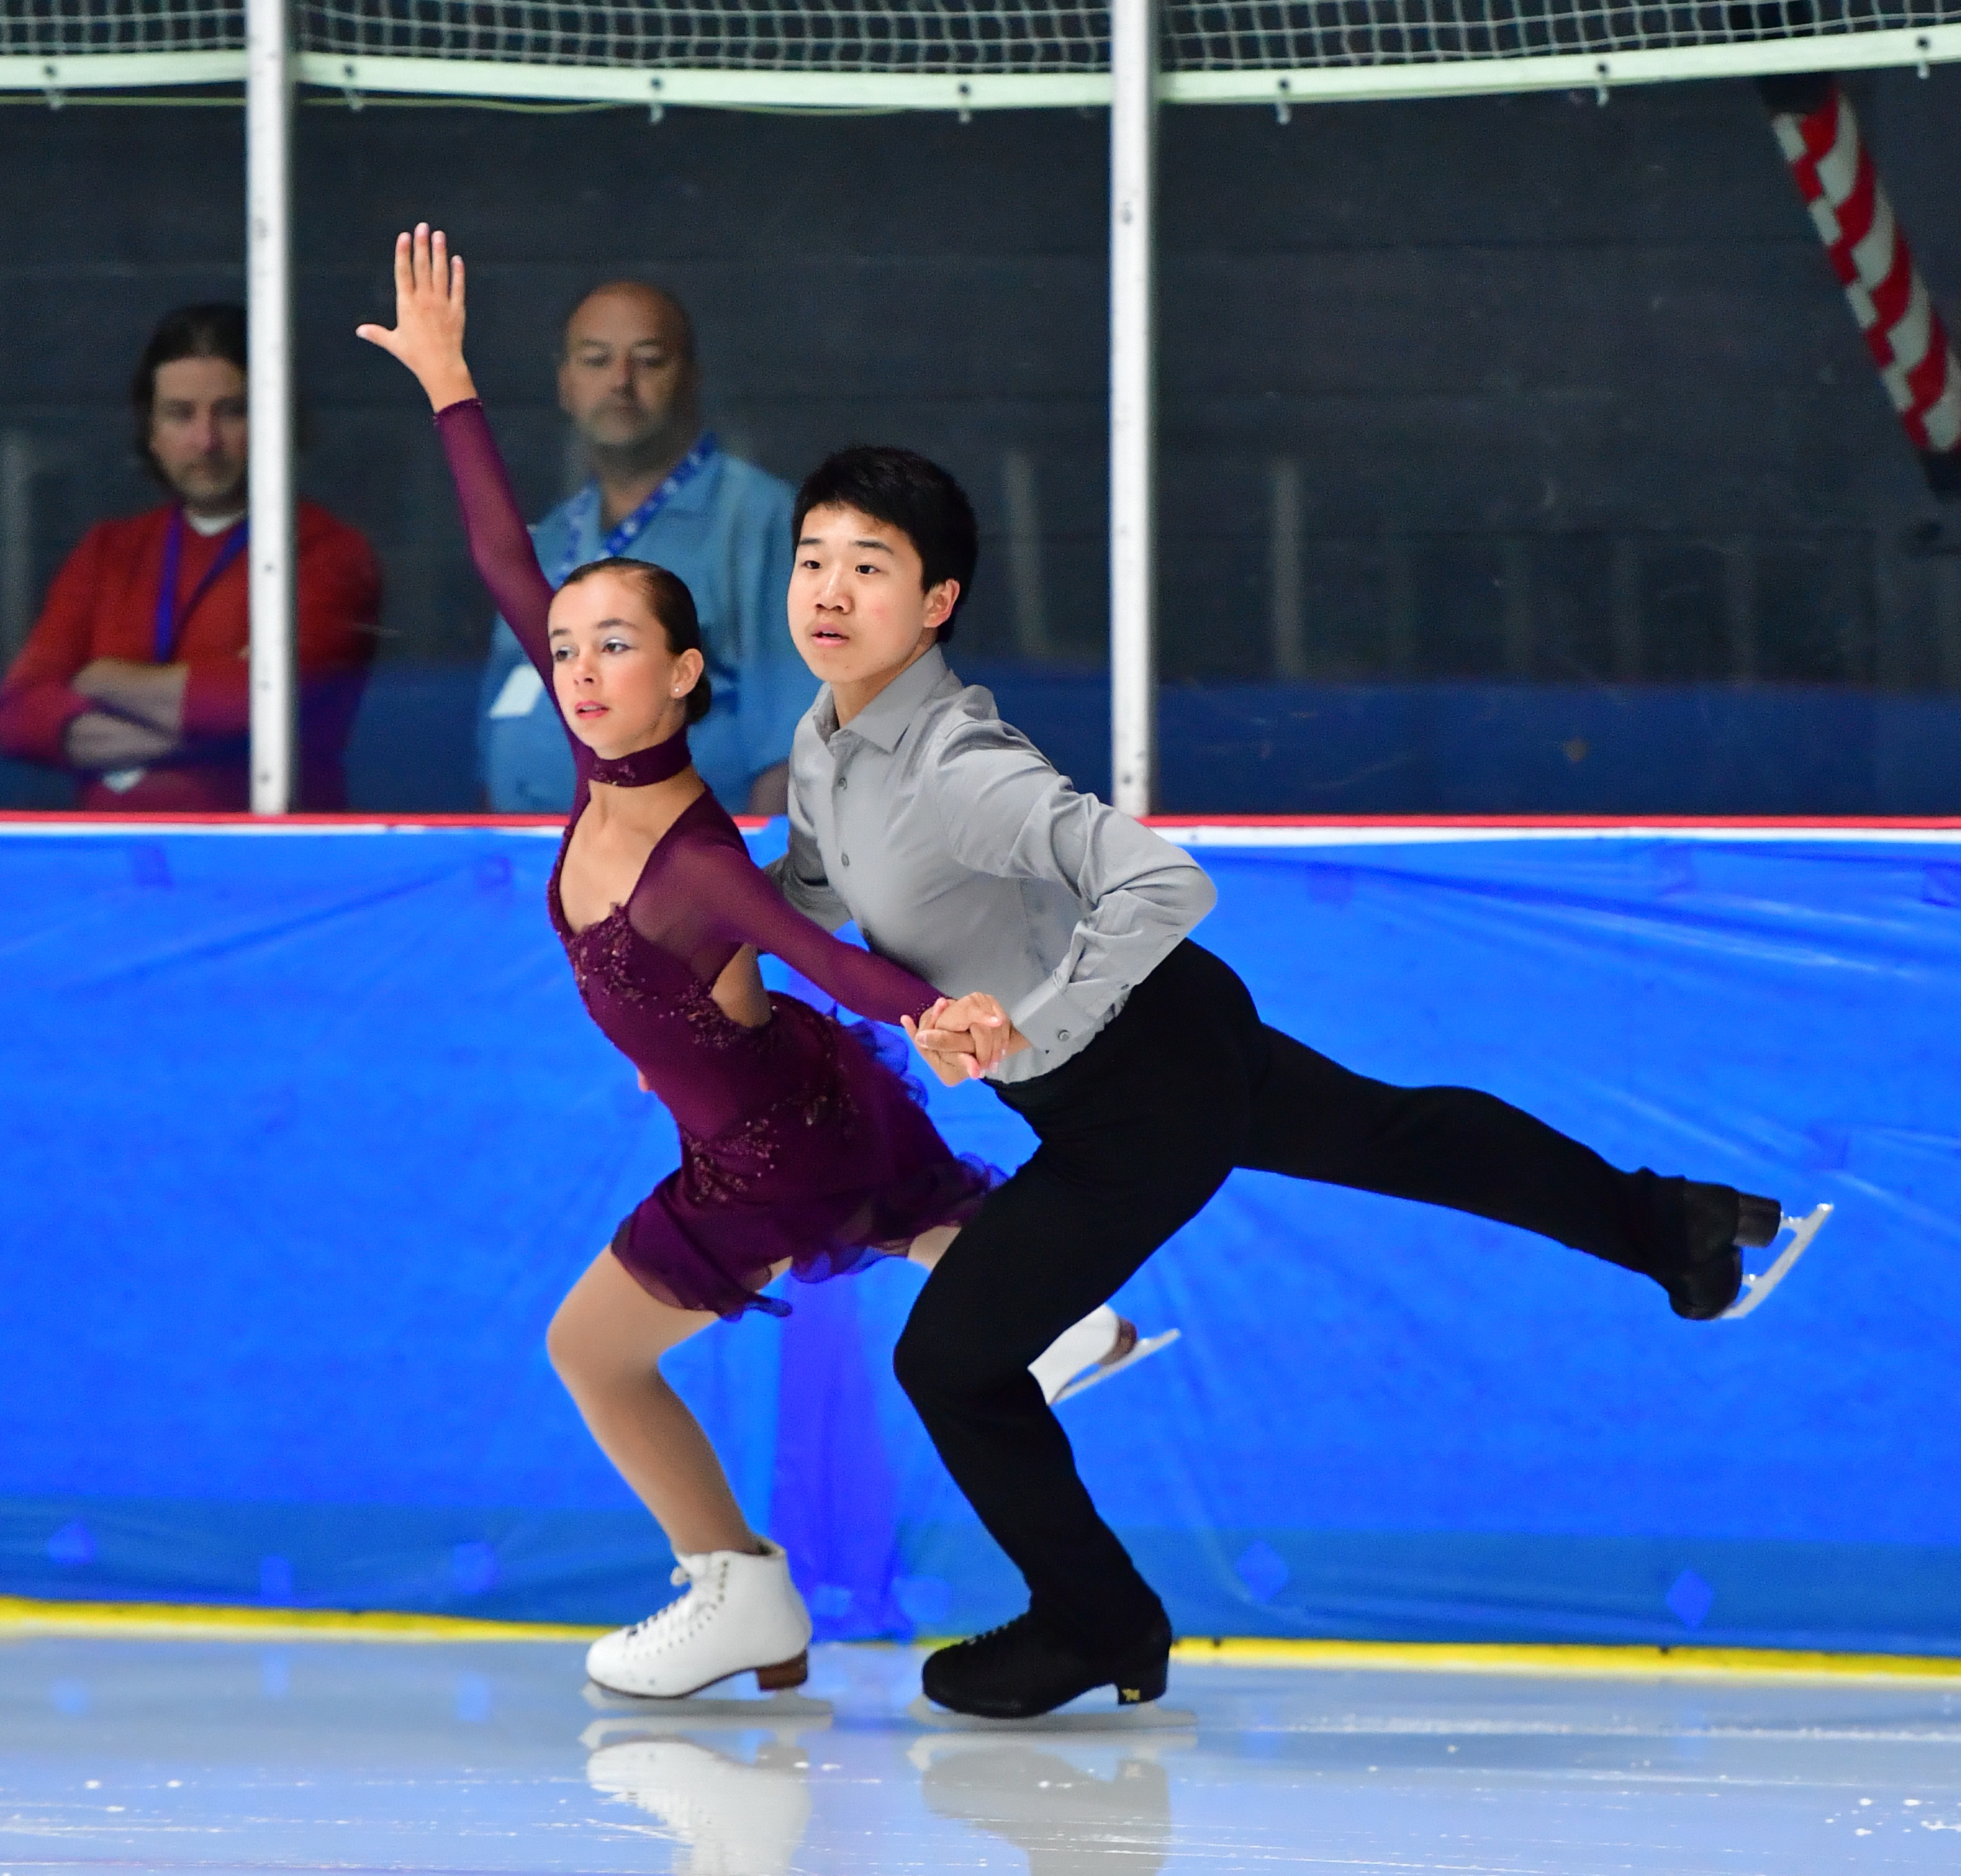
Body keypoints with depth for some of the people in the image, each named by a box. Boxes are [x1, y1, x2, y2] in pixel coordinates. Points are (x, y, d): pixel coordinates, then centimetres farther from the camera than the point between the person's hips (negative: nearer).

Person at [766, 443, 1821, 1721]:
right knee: (1396, 1137, 28)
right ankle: (1666, 1224, 47)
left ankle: (1097, 1625, 21)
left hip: (1143, 1106, -9)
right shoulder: (824, 742, -7)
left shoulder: (961, 775, -35)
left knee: (950, 1357, -1)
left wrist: (1025, 1027, -37)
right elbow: (809, 897, 13)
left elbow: (1165, 886, -44)